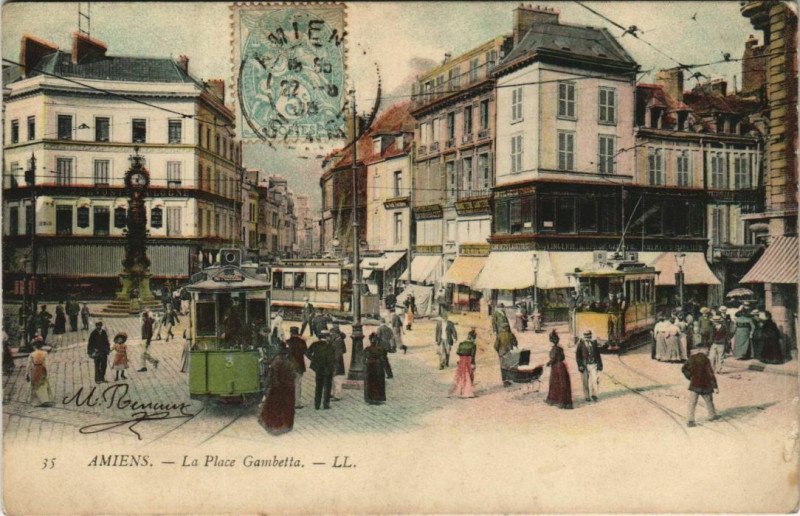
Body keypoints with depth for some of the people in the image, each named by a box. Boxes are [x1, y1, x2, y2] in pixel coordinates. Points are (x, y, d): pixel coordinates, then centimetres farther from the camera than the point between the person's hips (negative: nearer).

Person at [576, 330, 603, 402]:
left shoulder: (594, 343, 3)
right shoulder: (581, 344, -4)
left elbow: (598, 354, 12)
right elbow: (578, 356, -3)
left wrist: (600, 364, 10)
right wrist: (580, 365, -9)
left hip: (593, 364, 1)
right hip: (584, 365, -1)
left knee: (594, 379, -10)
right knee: (586, 381, 6)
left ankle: (593, 395, 5)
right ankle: (587, 396, 19)